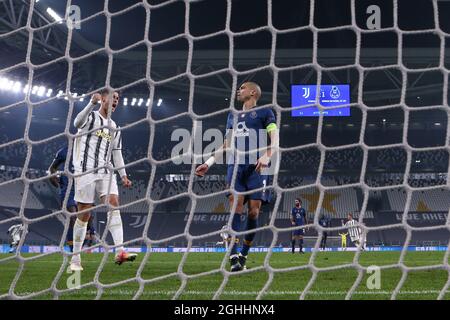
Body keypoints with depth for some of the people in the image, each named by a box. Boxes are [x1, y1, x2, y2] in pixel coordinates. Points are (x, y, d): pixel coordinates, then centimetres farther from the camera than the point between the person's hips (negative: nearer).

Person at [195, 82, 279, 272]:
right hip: (235, 166, 4)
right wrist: (208, 163, 20)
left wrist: (266, 156, -23)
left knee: (253, 211, -7)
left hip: (257, 168, -4)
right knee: (235, 206, -13)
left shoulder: (265, 112, 8)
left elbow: (275, 140, -4)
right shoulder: (233, 116, 25)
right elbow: (226, 145, 28)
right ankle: (234, 258, -20)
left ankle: (244, 255, 8)